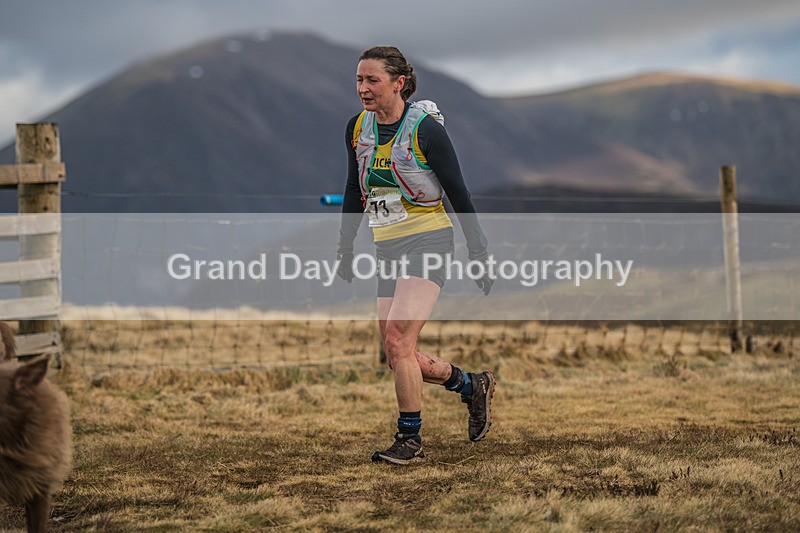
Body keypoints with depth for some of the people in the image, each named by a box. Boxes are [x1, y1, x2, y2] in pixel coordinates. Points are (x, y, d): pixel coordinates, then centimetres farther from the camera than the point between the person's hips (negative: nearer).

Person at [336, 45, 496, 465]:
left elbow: (458, 193, -9)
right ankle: (473, 386, 30)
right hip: (388, 248, 7)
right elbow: (355, 191, 17)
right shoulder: (358, 129, 5)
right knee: (398, 357, 6)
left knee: (397, 341, -19)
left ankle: (410, 439, -6)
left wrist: (478, 254, -8)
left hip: (428, 241, -7)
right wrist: (345, 249, 17)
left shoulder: (426, 130, -13)